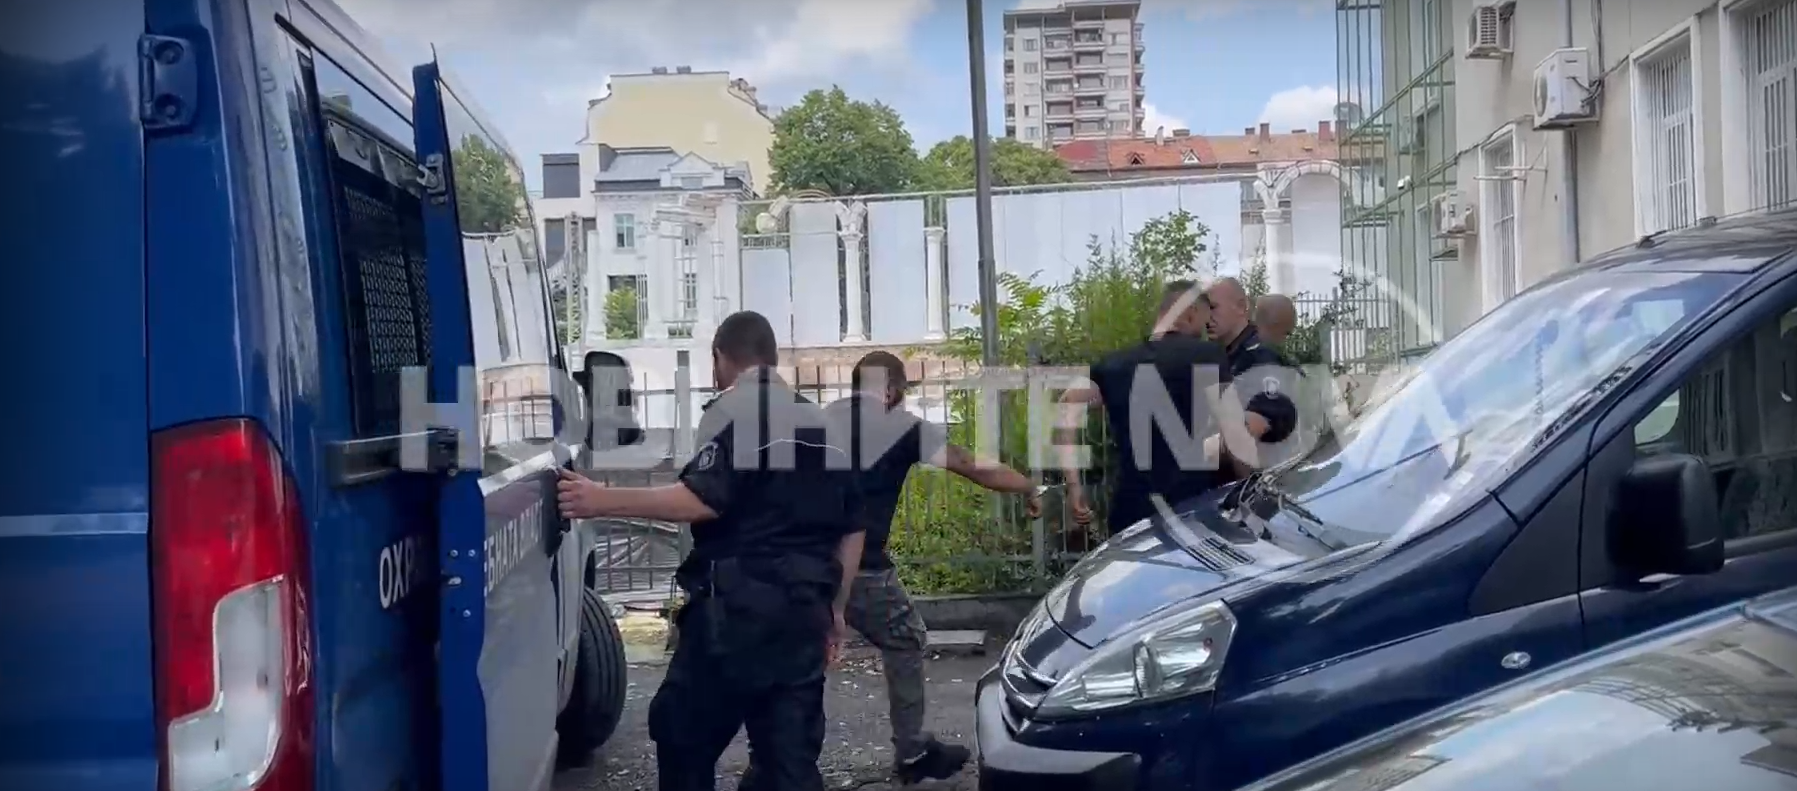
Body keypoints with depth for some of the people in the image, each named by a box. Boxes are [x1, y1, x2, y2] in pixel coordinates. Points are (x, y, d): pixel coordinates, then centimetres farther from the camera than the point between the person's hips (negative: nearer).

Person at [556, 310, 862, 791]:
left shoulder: (733, 409, -3)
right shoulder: (825, 424, 19)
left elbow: (704, 500, -17)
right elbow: (851, 530, 19)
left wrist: (603, 501, -14)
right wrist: (834, 609, 26)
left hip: (737, 605, -6)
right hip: (803, 610, 7)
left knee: (681, 729, 9)